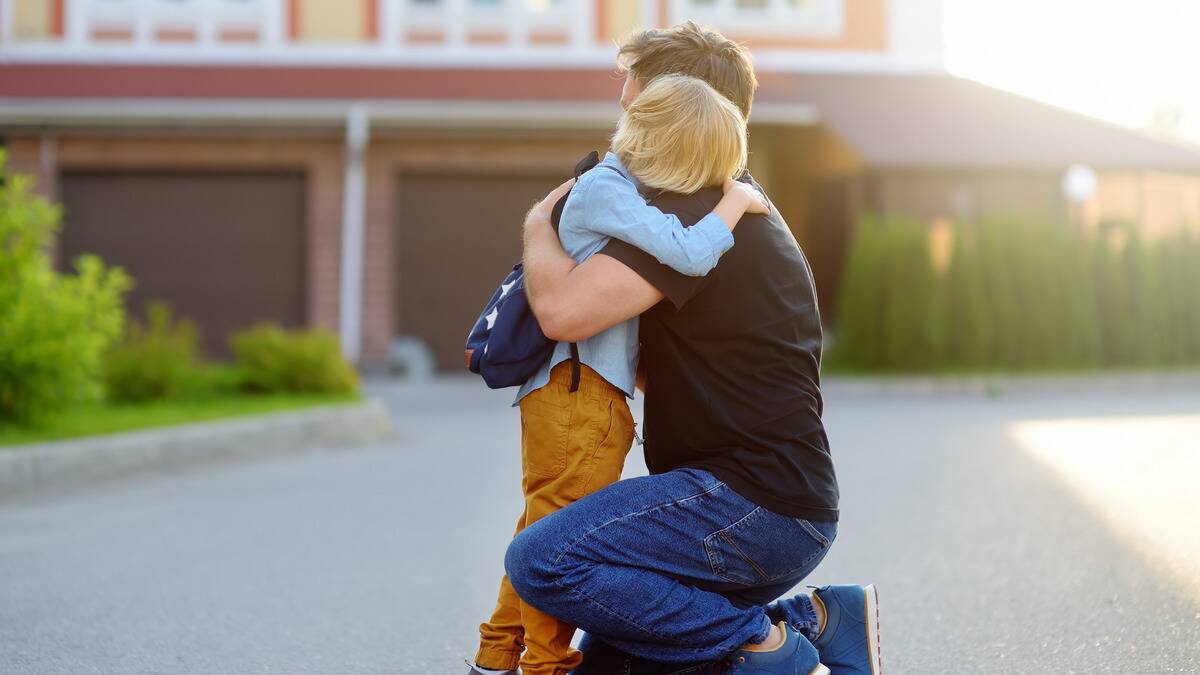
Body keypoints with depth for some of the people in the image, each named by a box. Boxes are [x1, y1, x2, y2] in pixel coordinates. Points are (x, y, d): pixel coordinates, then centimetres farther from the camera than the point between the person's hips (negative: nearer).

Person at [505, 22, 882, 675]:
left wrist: (539, 224, -5)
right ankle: (808, 621, 7)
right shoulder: (748, 210, 21)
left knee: (541, 561, -22)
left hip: (751, 501, -10)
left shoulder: (693, 210, -13)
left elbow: (563, 308, -25)